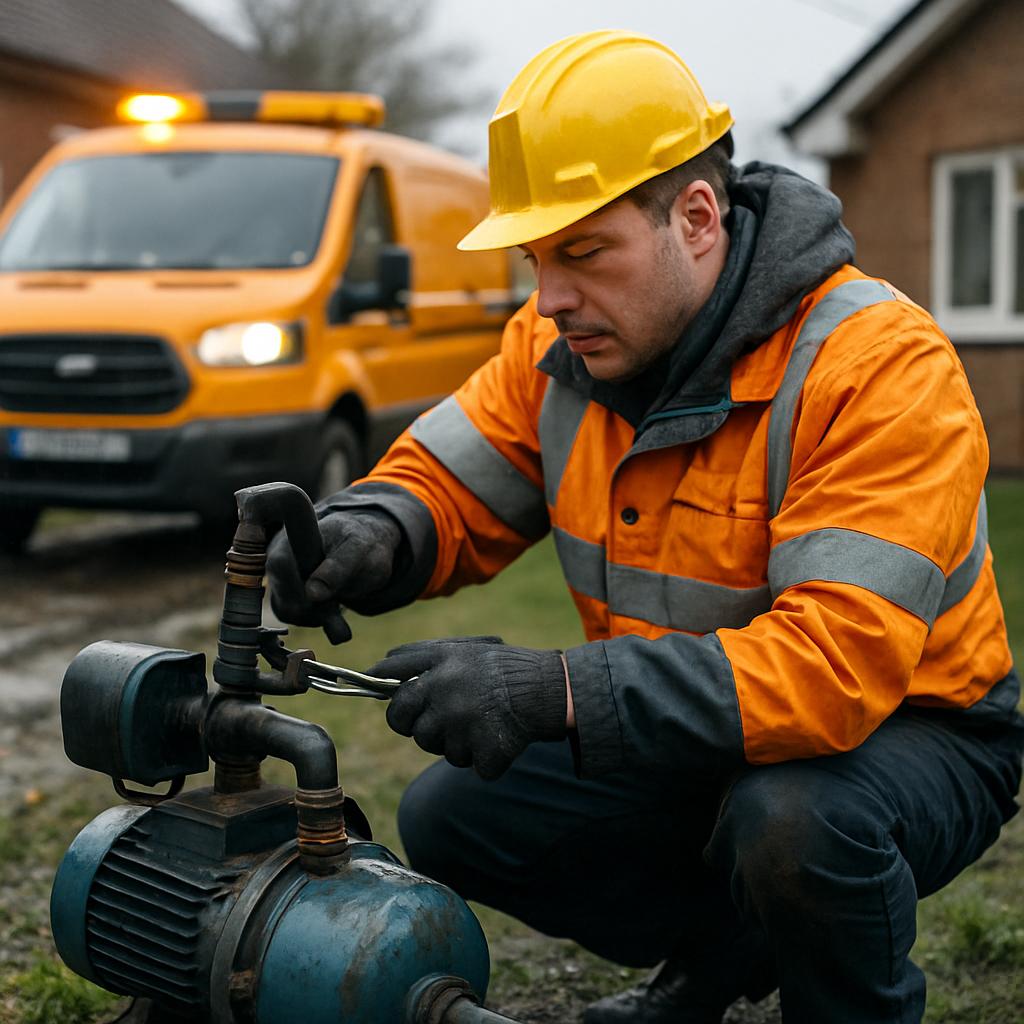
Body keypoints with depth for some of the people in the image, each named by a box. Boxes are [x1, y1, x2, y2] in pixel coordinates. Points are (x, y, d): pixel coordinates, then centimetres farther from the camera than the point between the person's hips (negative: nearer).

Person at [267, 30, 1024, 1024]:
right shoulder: (566, 336, -6)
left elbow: (837, 661, -37)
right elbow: (446, 484, -1)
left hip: (909, 732, -6)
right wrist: (365, 534, -27)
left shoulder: (875, 364, -28)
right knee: (447, 821, -3)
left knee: (793, 819, -38)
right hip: (689, 742, 7)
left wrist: (555, 691, -45)